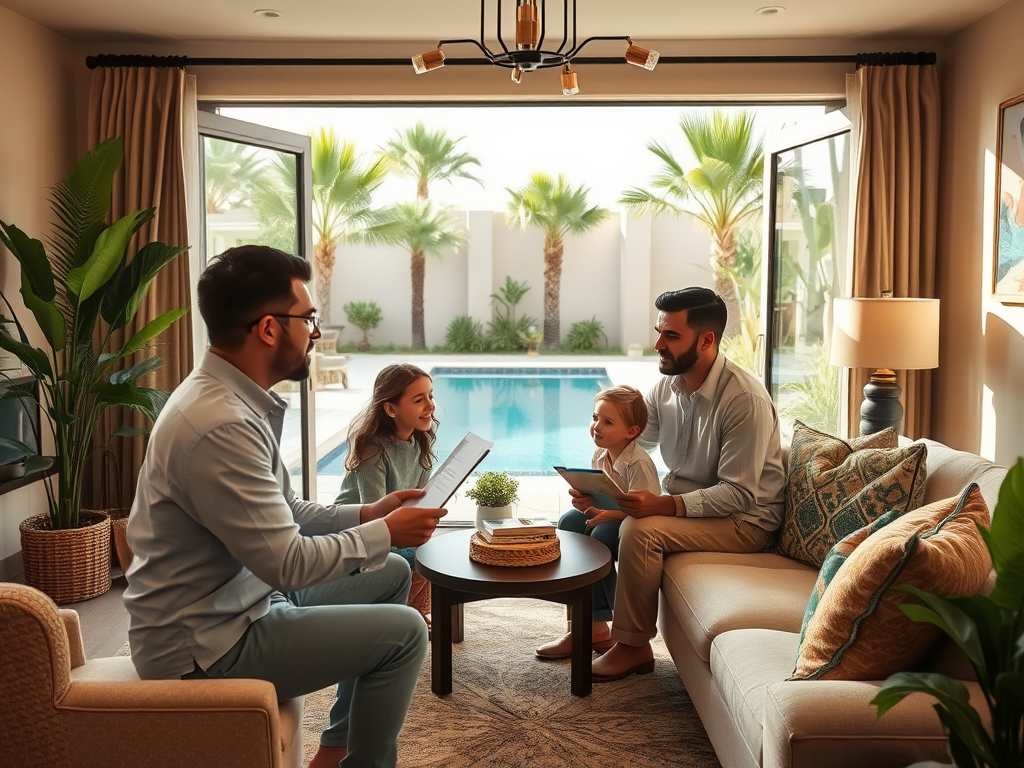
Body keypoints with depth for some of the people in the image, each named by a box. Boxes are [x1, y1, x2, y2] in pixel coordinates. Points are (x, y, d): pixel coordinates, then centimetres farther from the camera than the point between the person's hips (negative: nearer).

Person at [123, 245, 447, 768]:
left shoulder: (236, 398, 3)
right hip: (204, 646, -10)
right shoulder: (219, 424, -29)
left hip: (244, 598, 10)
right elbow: (287, 563, -26)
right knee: (403, 631, -11)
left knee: (391, 574, 16)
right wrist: (385, 534, -13)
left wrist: (367, 516, 0)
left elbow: (286, 514, 11)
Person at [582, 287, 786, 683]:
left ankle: (633, 647, -11)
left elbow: (738, 493, -25)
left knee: (640, 530, -29)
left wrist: (663, 505, -35)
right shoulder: (666, 386, 0)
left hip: (744, 520, -8)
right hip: (679, 504, 8)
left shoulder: (745, 399, -24)